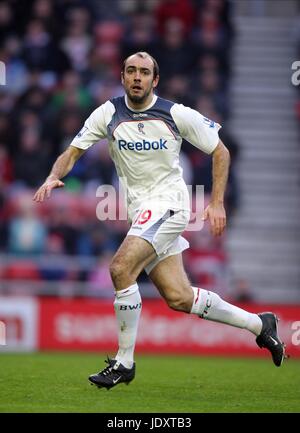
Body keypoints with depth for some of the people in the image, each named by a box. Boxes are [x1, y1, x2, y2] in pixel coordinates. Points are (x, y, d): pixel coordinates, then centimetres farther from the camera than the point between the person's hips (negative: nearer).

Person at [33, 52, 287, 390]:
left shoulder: (176, 114, -7)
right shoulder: (108, 114, 1)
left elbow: (220, 151, 2)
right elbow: (73, 152, 2)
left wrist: (217, 203, -4)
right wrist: (53, 178, -19)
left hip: (168, 202, -5)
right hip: (140, 209, 5)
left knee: (120, 268, -25)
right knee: (179, 298, 4)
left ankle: (124, 362, -12)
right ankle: (258, 324, 25)